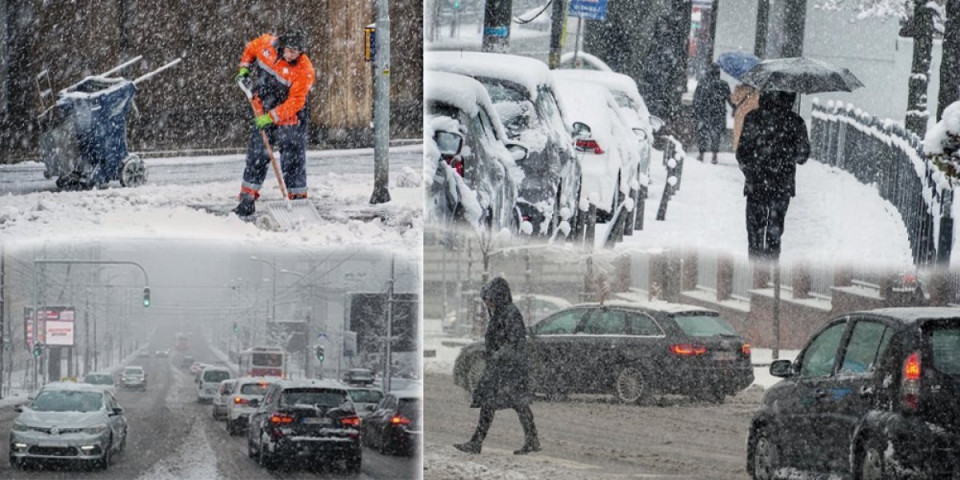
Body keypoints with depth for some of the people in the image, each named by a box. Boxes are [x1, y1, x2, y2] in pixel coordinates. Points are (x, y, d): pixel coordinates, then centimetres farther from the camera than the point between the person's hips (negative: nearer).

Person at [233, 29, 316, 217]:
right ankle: (248, 197, 12)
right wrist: (244, 68, 6)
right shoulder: (267, 44, -10)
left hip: (290, 116, -4)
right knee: (257, 155, 6)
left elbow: (295, 102, -25)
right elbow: (251, 48, 15)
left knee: (292, 157, -6)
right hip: (263, 113, 4)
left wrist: (272, 117, -30)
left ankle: (297, 198, 4)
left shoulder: (304, 70, -23)